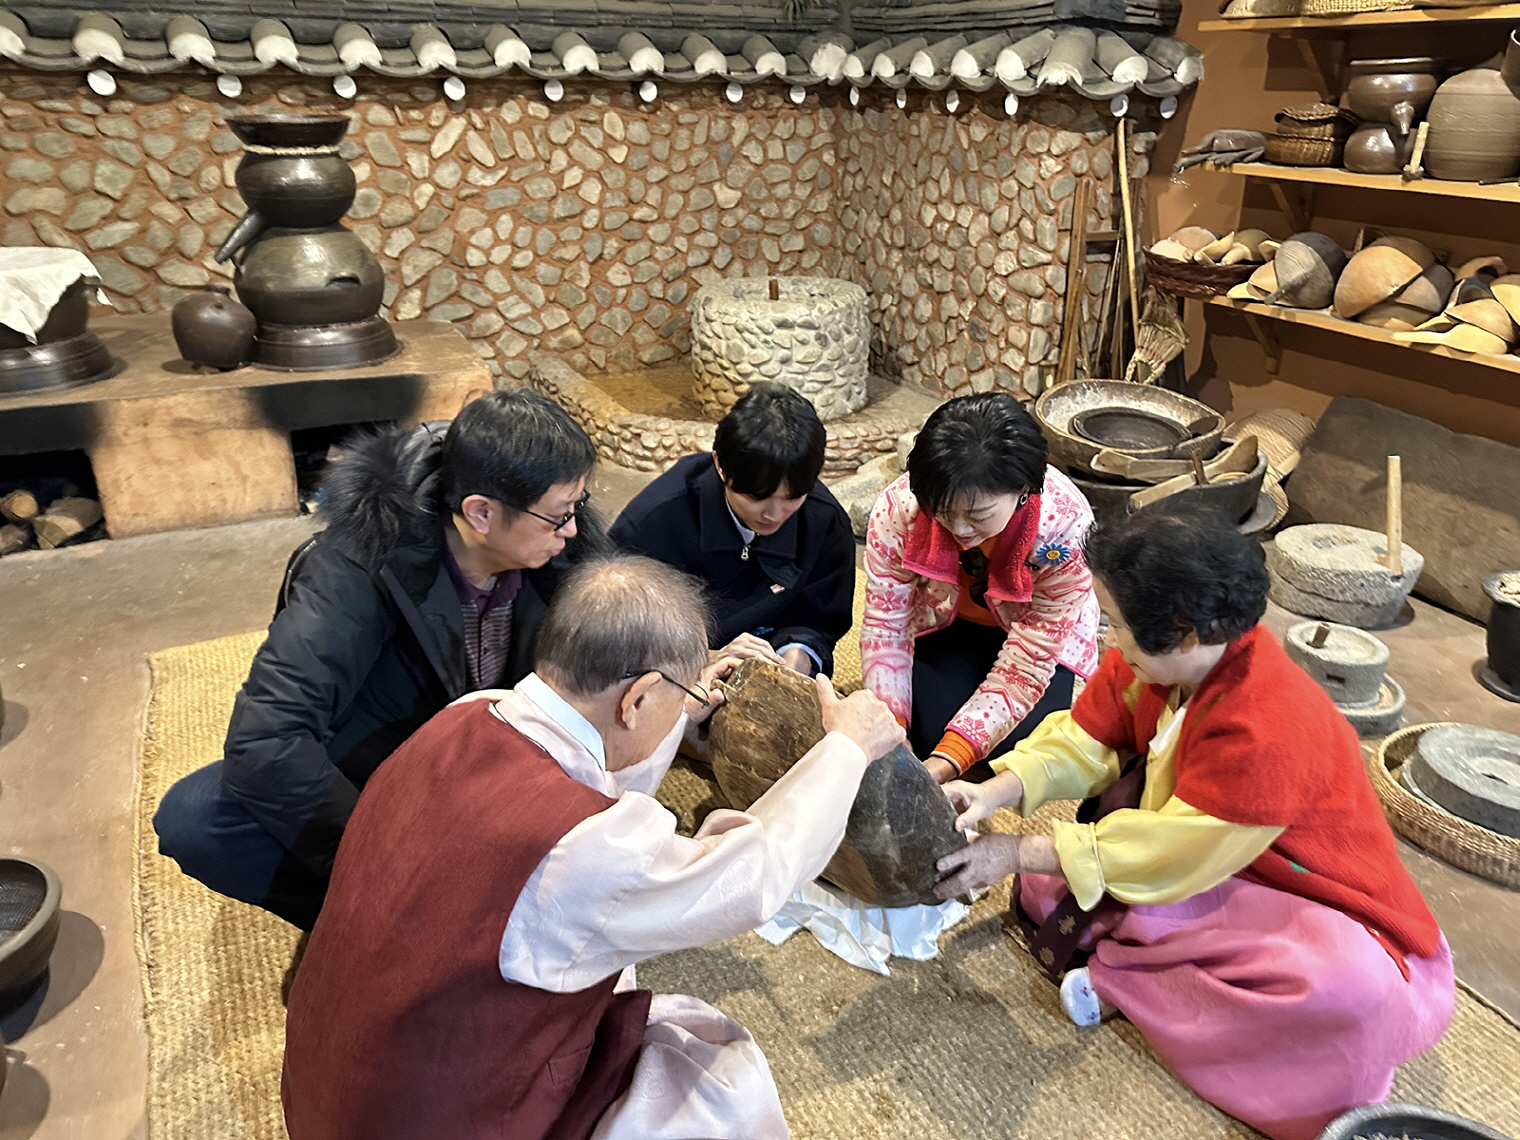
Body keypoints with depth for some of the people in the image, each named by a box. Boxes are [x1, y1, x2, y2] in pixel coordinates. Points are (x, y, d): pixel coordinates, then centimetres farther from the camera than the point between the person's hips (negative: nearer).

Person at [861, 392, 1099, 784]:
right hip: (944, 624, 1)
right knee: (931, 734, -19)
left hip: (1036, 636, 0)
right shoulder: (899, 509, -32)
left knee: (1019, 744, -20)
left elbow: (1024, 668, -31)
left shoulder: (1063, 529, -36)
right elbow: (884, 626, -21)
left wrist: (945, 763, -40)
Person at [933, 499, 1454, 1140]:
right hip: (1197, 864, 6)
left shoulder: (1265, 733, -35)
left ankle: (1114, 977, -23)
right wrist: (999, 791, -22)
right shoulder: (1153, 660, -13)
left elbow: (1164, 853, -28)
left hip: (1311, 905, -6)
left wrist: (1018, 855, -24)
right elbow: (1083, 740, -4)